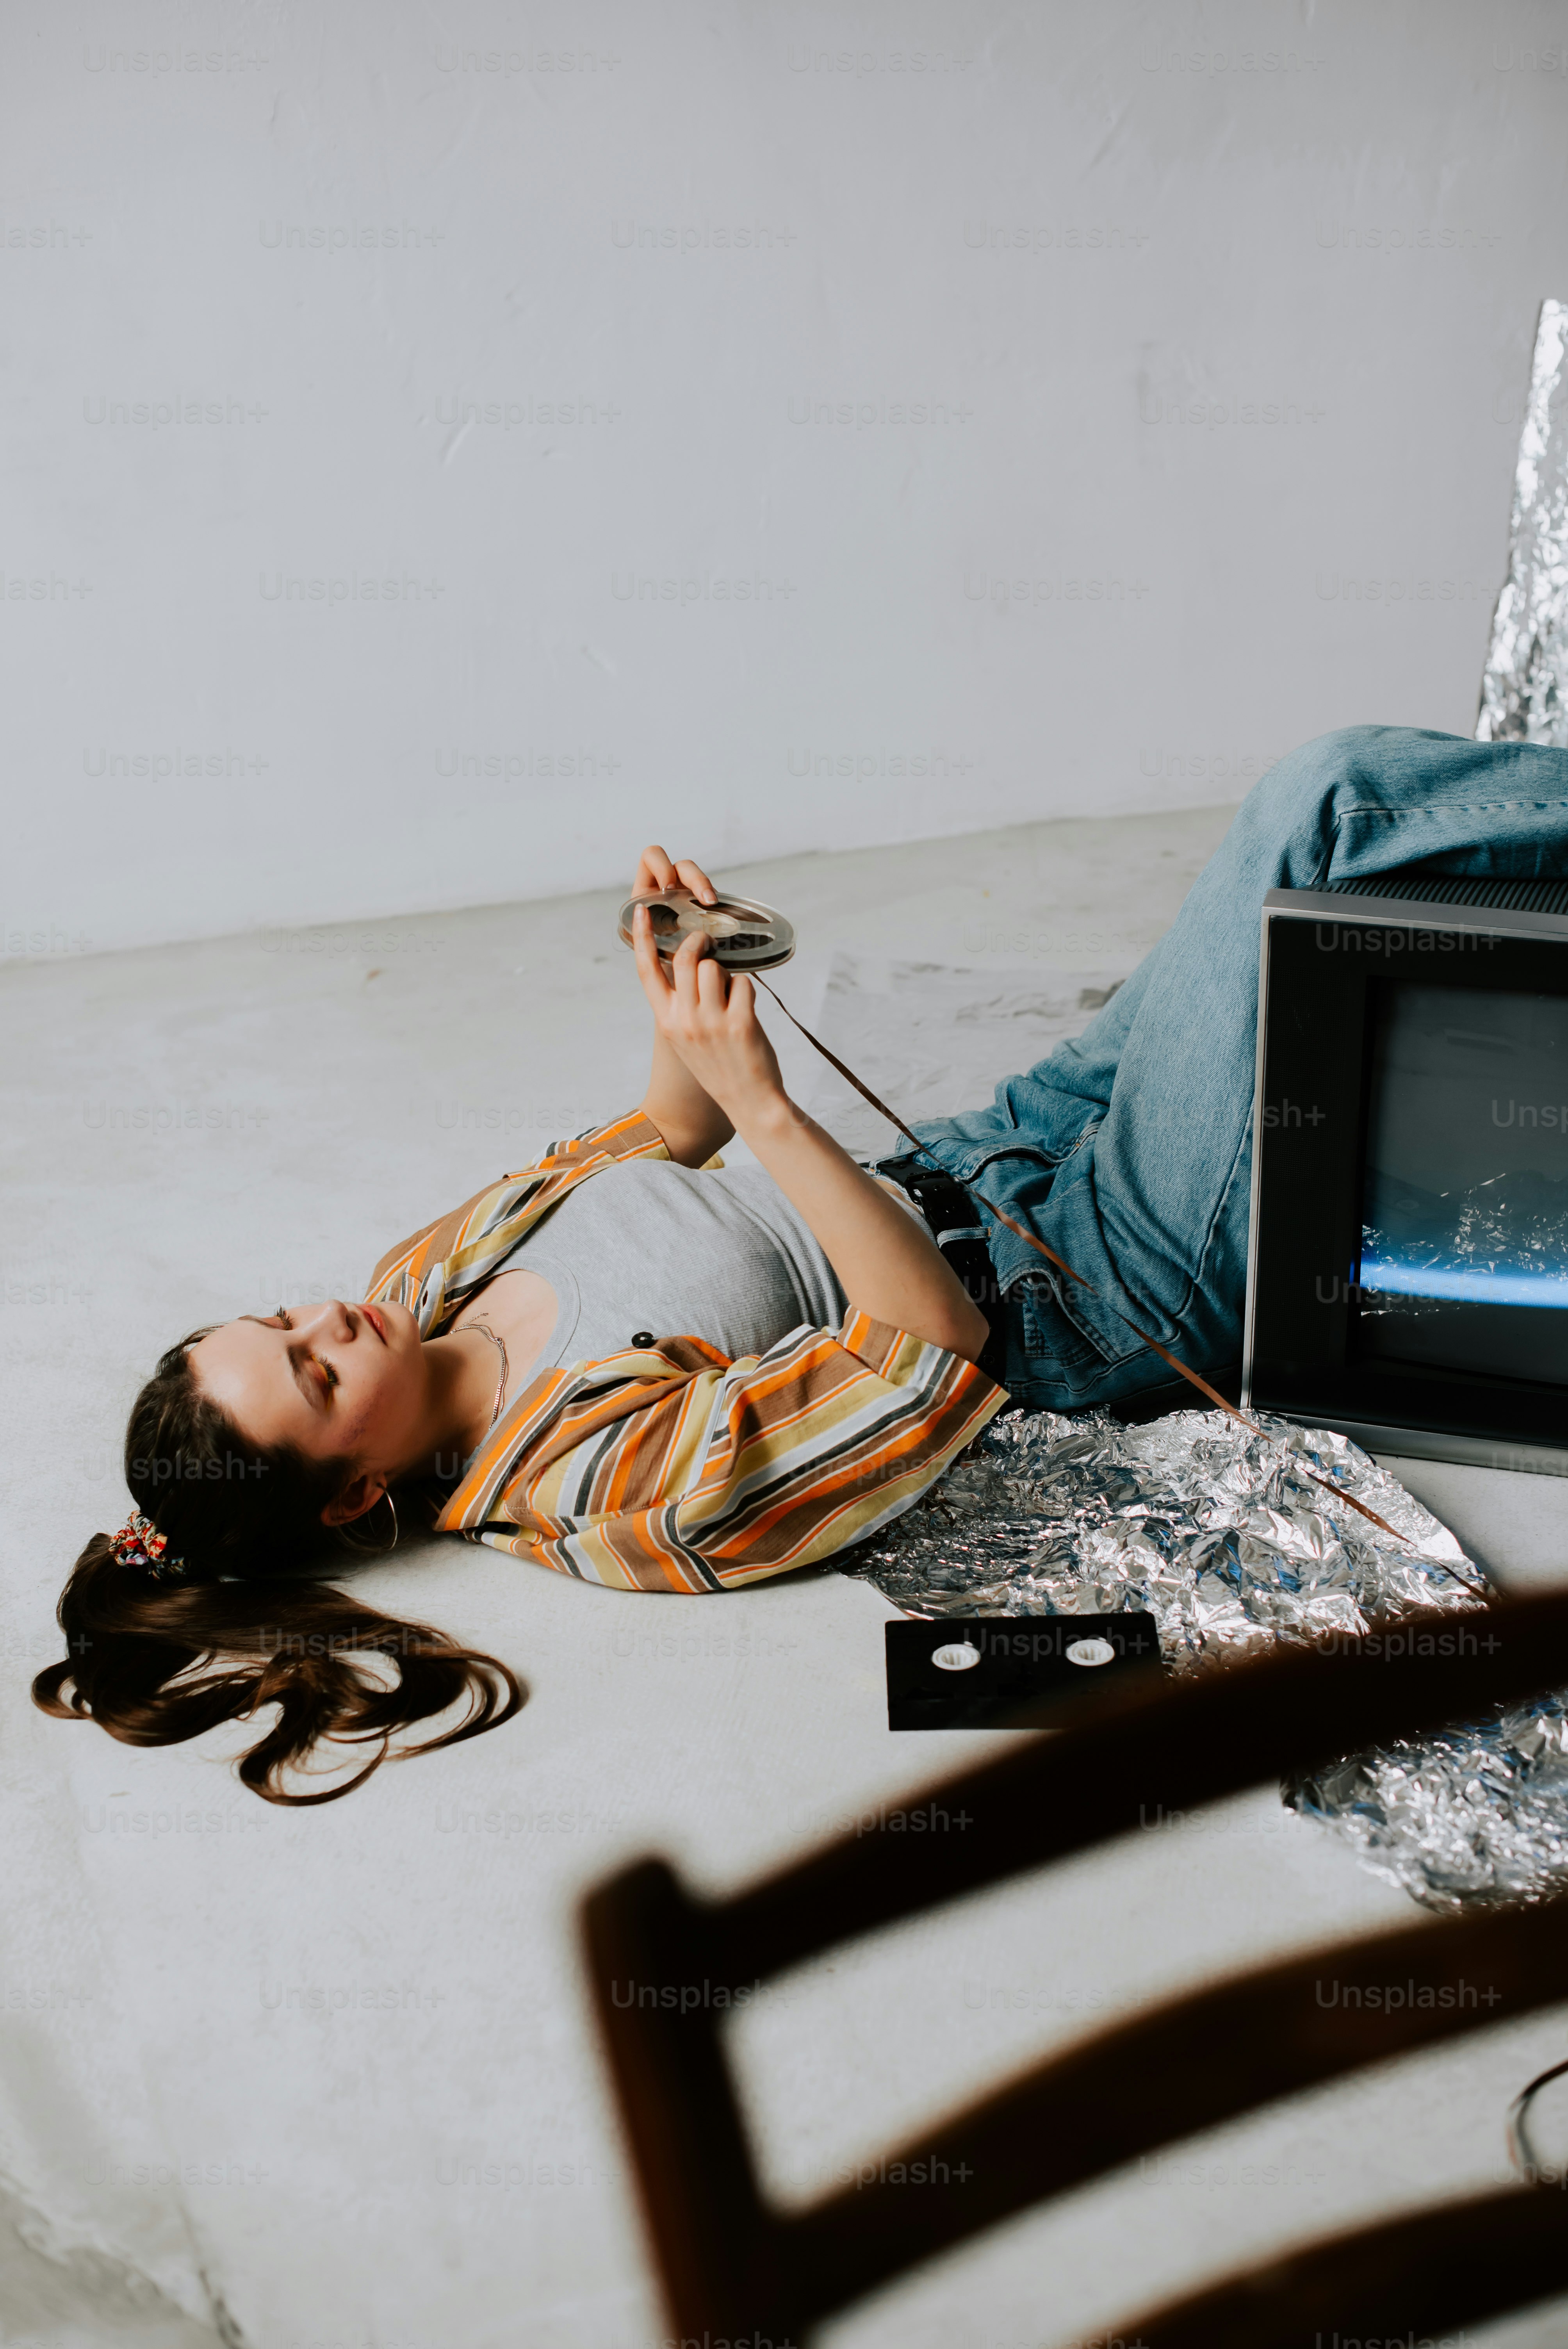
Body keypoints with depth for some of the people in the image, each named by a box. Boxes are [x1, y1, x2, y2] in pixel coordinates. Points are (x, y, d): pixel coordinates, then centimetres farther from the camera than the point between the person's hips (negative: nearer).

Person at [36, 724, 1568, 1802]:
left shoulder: (431, 1281, -5)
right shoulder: (615, 1487, -29)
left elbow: (666, 1133, 9)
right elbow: (940, 1343, -32)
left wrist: (679, 971, -10)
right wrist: (764, 1101, -36)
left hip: (964, 1163, 8)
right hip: (1088, 1288, -7)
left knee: (1328, 802, 9)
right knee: (1323, 801, -12)